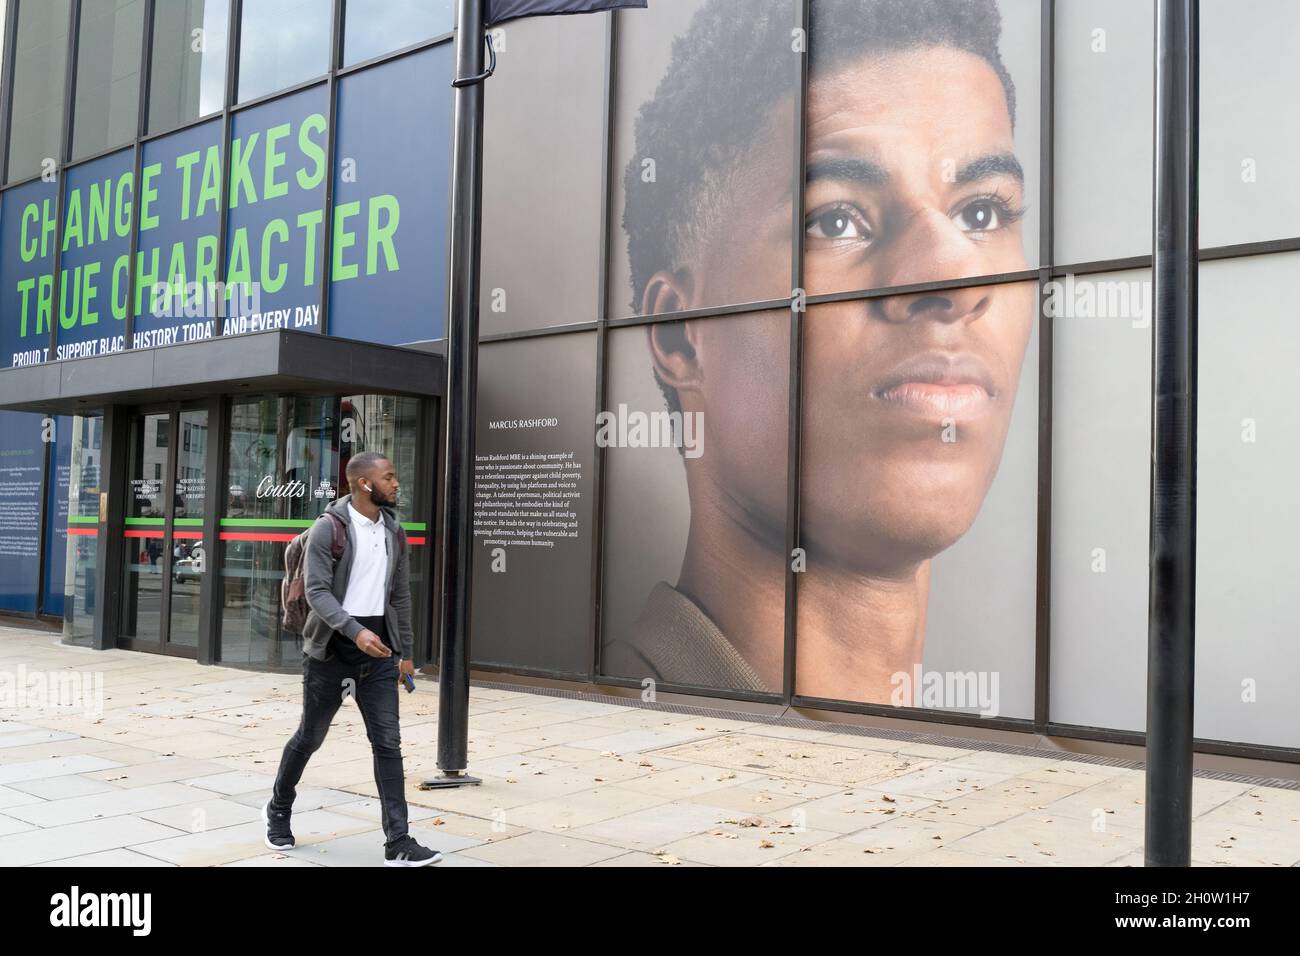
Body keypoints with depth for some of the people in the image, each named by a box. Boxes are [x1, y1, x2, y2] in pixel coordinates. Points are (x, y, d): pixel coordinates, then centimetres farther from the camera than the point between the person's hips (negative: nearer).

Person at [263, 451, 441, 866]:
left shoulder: (393, 532, 7)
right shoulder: (329, 528, -11)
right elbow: (316, 591, -17)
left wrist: (406, 651, 14)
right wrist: (356, 631, -30)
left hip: (379, 651, 4)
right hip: (332, 648, -4)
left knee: (387, 742, -3)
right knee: (310, 736, 11)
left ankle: (398, 843, -2)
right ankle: (279, 809, 37)